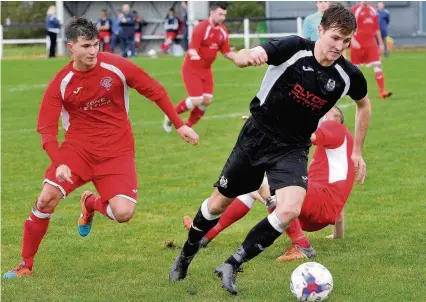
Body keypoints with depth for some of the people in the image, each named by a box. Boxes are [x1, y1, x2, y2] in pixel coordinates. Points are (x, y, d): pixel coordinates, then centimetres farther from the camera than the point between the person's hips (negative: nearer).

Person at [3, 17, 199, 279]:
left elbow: (154, 91, 1)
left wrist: (180, 124, 1)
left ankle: (91, 204, 19)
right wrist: (60, 163, -25)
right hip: (78, 147, 0)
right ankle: (26, 265, 0)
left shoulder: (116, 67, -10)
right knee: (47, 199, -19)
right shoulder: (60, 84, -9)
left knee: (124, 213, -19)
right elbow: (47, 130, -9)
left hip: (117, 152, 0)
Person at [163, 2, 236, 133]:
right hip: (192, 69, -7)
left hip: (206, 70, 7)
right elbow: (192, 48, -28)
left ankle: (187, 126, 16)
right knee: (197, 100, -15)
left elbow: (226, 52, 9)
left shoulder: (223, 31, 2)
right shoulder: (201, 28, -21)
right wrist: (194, 55, -50)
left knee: (207, 100, -1)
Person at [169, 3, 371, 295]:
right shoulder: (295, 48, -21)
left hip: (293, 149, 1)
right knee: (219, 203, 11)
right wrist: (248, 55, -55)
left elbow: (364, 105, 11)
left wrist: (357, 151, 12)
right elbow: (240, 58, -31)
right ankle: (186, 255, 40)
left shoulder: (348, 75, -12)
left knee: (290, 210, -24)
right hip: (257, 136, -1)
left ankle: (232, 265, -8)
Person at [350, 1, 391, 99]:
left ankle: (382, 91, -12)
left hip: (371, 42, 4)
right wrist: (352, 40, -22)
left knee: (377, 65, -9)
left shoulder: (373, 10, 10)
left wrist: (380, 43, 16)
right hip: (358, 43, -4)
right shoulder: (355, 10, -5)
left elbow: (376, 28, 17)